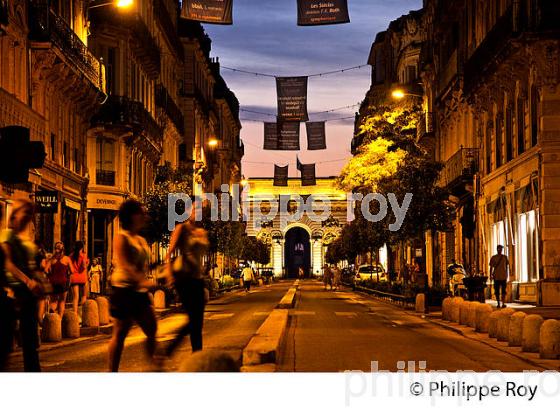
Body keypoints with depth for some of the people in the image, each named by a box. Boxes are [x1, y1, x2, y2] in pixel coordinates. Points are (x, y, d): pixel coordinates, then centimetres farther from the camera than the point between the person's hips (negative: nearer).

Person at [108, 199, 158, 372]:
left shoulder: (141, 240, 16)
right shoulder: (121, 237, -9)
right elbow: (124, 264, -23)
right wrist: (142, 280, -33)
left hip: (140, 292, 8)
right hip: (124, 289, -8)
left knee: (152, 330, 7)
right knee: (120, 334, -3)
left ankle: (154, 365, 18)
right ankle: (113, 372, 3)